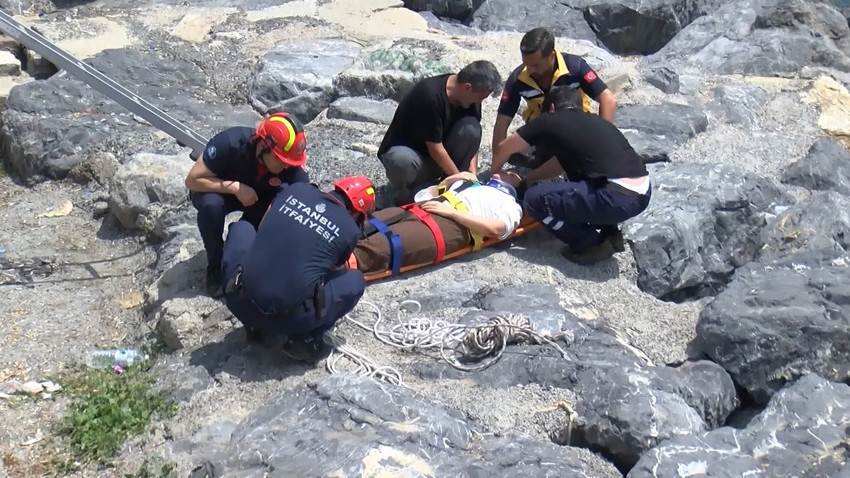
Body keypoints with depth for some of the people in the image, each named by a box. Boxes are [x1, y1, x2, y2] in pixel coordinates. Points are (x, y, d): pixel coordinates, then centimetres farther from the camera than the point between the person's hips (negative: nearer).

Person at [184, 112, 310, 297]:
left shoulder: (291, 165, -28)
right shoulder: (229, 143, -37)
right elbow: (192, 180, -29)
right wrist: (235, 187, -38)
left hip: (259, 194, 3)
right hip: (219, 190, -3)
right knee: (211, 204, -37)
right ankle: (216, 267, -12)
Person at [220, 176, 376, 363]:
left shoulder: (296, 189, 8)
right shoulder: (349, 229, 3)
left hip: (240, 303, 2)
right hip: (289, 319, -2)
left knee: (241, 227, 30)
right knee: (355, 280, 21)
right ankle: (306, 339, 4)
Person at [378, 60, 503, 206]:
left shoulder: (469, 96, -11)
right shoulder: (430, 95, -31)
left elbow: (473, 138, -4)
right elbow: (435, 149, -27)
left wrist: (472, 173, -18)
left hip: (438, 158, 6)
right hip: (404, 150, -6)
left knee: (471, 127, -23)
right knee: (404, 161, -42)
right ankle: (404, 193, -8)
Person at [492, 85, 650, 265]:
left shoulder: (549, 122, 7)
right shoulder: (594, 121, 26)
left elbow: (502, 149, 21)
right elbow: (561, 163, 38)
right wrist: (525, 180, 44)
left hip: (619, 199, -8)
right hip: (643, 193, 8)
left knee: (535, 199, 3)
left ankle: (593, 244, 8)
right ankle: (610, 233, 21)